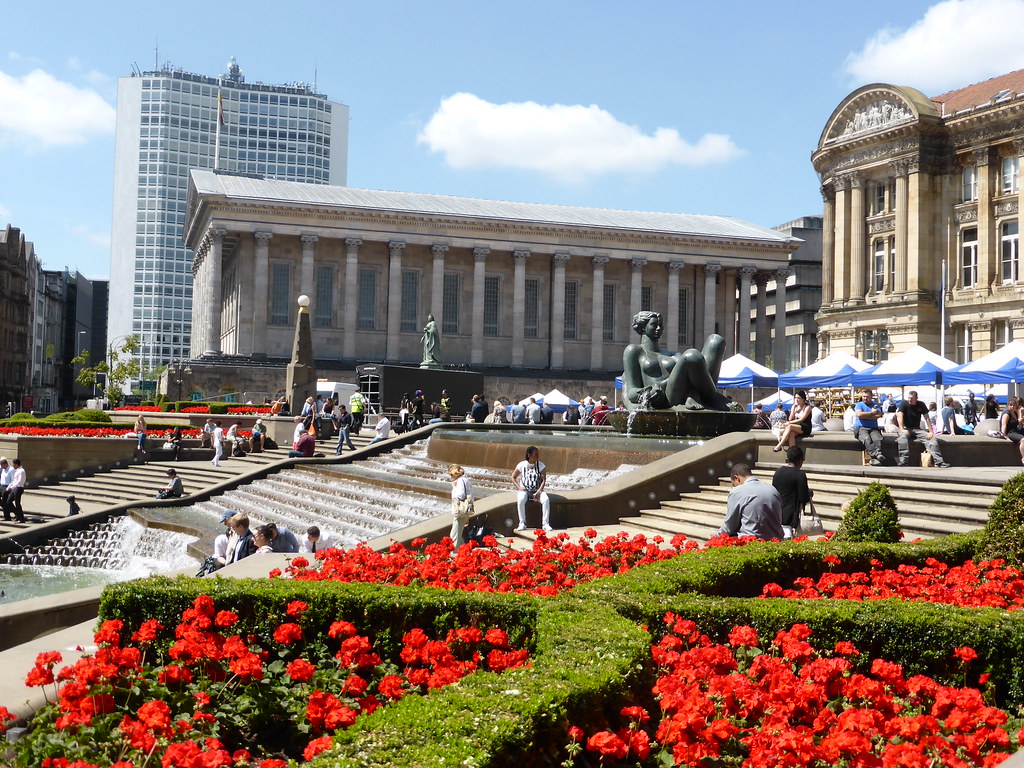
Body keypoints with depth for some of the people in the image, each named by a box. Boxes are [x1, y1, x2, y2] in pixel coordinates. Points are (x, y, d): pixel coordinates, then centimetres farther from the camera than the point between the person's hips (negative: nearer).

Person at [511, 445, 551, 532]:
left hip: (537, 490, 1)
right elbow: (513, 477, 9)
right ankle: (522, 523, -23)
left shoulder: (541, 465, 3)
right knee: (520, 500, -35)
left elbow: (544, 480, -3)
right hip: (524, 490, -1)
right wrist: (519, 487, -7)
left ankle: (545, 524, -23)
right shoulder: (522, 465, 1)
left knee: (546, 500, -30)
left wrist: (538, 492, -18)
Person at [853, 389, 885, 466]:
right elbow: (859, 414, -9)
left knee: (878, 439, -32)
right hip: (861, 428, -2)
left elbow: (878, 415, -1)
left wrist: (865, 416, -4)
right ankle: (876, 454, -51)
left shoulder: (876, 405, 19)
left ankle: (875, 459, -48)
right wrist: (872, 413, 0)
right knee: (866, 439, -35)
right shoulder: (859, 405, 14)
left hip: (873, 428, 2)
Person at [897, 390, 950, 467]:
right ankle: (904, 462, -41)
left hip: (917, 429, 3)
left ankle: (938, 461, -23)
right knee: (902, 437, -36)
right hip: (906, 429, -3)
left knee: (932, 439, -19)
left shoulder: (921, 405, 5)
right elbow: (899, 416, -13)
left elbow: (927, 418, 3)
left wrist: (931, 432, -8)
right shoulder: (904, 404, -2)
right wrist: (902, 430, -26)